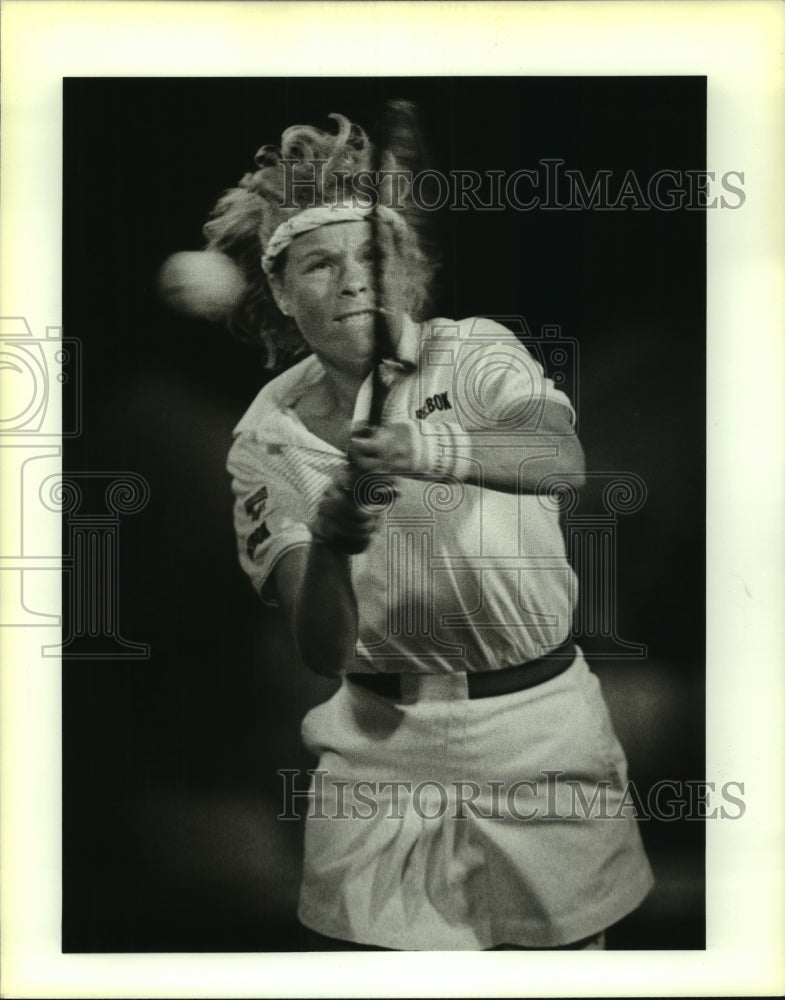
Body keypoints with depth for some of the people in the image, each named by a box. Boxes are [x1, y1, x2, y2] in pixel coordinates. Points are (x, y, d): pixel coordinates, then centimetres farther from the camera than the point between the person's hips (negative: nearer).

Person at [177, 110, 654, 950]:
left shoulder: (474, 352, -6)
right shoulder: (267, 440, -2)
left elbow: (563, 455, -28)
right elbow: (321, 653, -9)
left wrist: (426, 450, -45)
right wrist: (328, 547, -29)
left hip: (536, 725, -1)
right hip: (381, 738, 1)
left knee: (565, 944, 9)